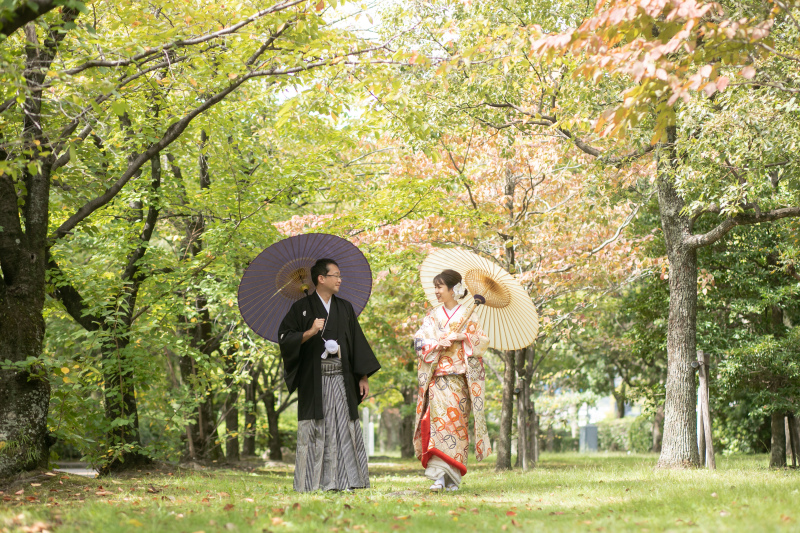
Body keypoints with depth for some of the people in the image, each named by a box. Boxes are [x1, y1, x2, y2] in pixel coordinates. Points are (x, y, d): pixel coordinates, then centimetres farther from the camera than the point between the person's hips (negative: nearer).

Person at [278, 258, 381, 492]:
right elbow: (284, 338, -3)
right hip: (314, 380, -4)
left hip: (341, 379, 4)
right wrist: (310, 333, -16)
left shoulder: (345, 308, 14)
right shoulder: (302, 308, 1)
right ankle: (311, 482, 1)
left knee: (344, 428, 1)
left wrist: (363, 377, 8)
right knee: (315, 430, -3)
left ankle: (345, 480, 5)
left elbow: (357, 343, 13)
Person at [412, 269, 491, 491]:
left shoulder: (468, 314, 6)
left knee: (457, 421, -2)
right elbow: (419, 341, 3)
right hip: (438, 377, 1)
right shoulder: (433, 316, 12)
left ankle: (453, 477, 6)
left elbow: (482, 341, 2)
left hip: (460, 377, -1)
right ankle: (439, 475, -16)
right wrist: (438, 343, -13)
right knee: (439, 419, -11)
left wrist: (463, 337, -14)